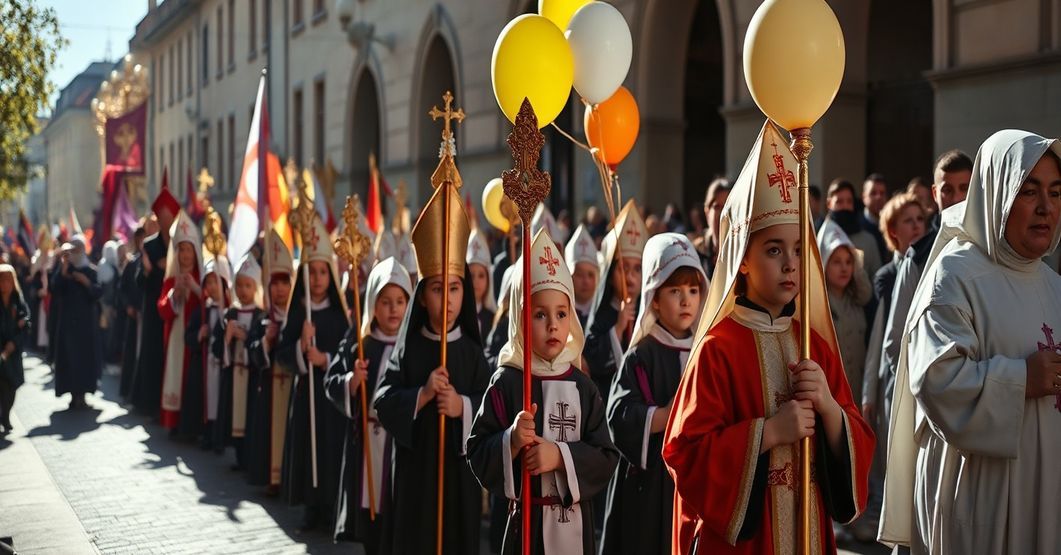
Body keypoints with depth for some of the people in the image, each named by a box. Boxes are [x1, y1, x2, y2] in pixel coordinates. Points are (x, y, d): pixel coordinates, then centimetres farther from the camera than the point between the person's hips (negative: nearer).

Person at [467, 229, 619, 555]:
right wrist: (511, 442, -22)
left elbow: (606, 457, -2)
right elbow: (477, 456, -6)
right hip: (526, 521, -2)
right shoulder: (506, 383, -4)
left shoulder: (582, 386, 3)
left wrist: (561, 456, -14)